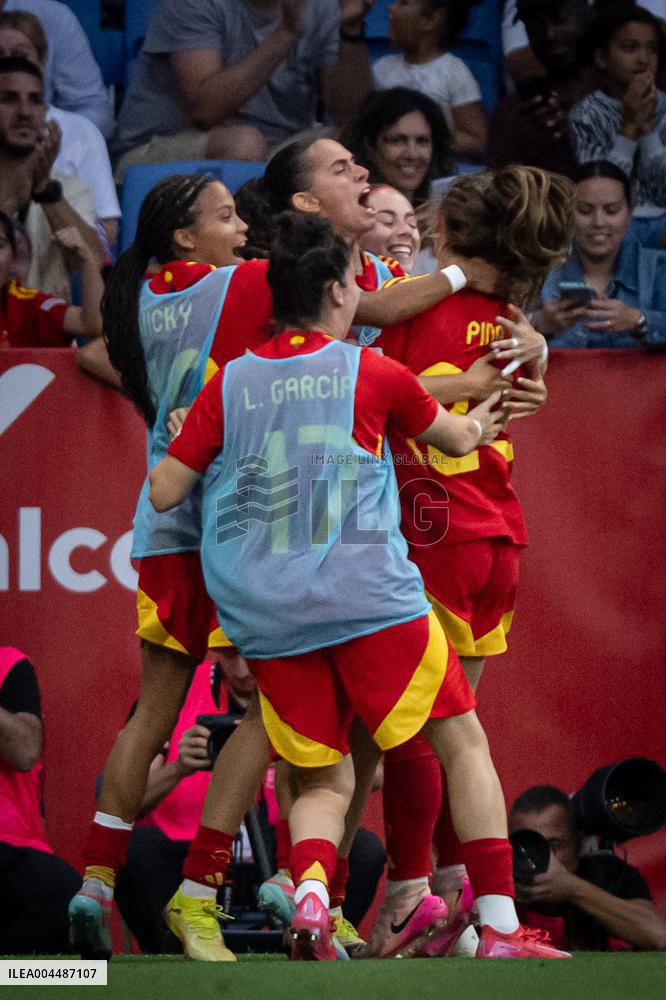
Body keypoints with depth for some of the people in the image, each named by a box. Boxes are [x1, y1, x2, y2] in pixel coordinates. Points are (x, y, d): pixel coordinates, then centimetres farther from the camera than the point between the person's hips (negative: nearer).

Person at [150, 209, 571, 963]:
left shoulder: (229, 384, 6)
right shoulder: (371, 373, 3)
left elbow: (163, 492, 7)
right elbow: (455, 436, 21)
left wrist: (181, 438, 28)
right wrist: (480, 423, 44)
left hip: (265, 617, 3)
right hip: (369, 600, -3)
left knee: (323, 781, 12)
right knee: (464, 743, 8)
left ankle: (309, 893, -20)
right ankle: (499, 927, -1)